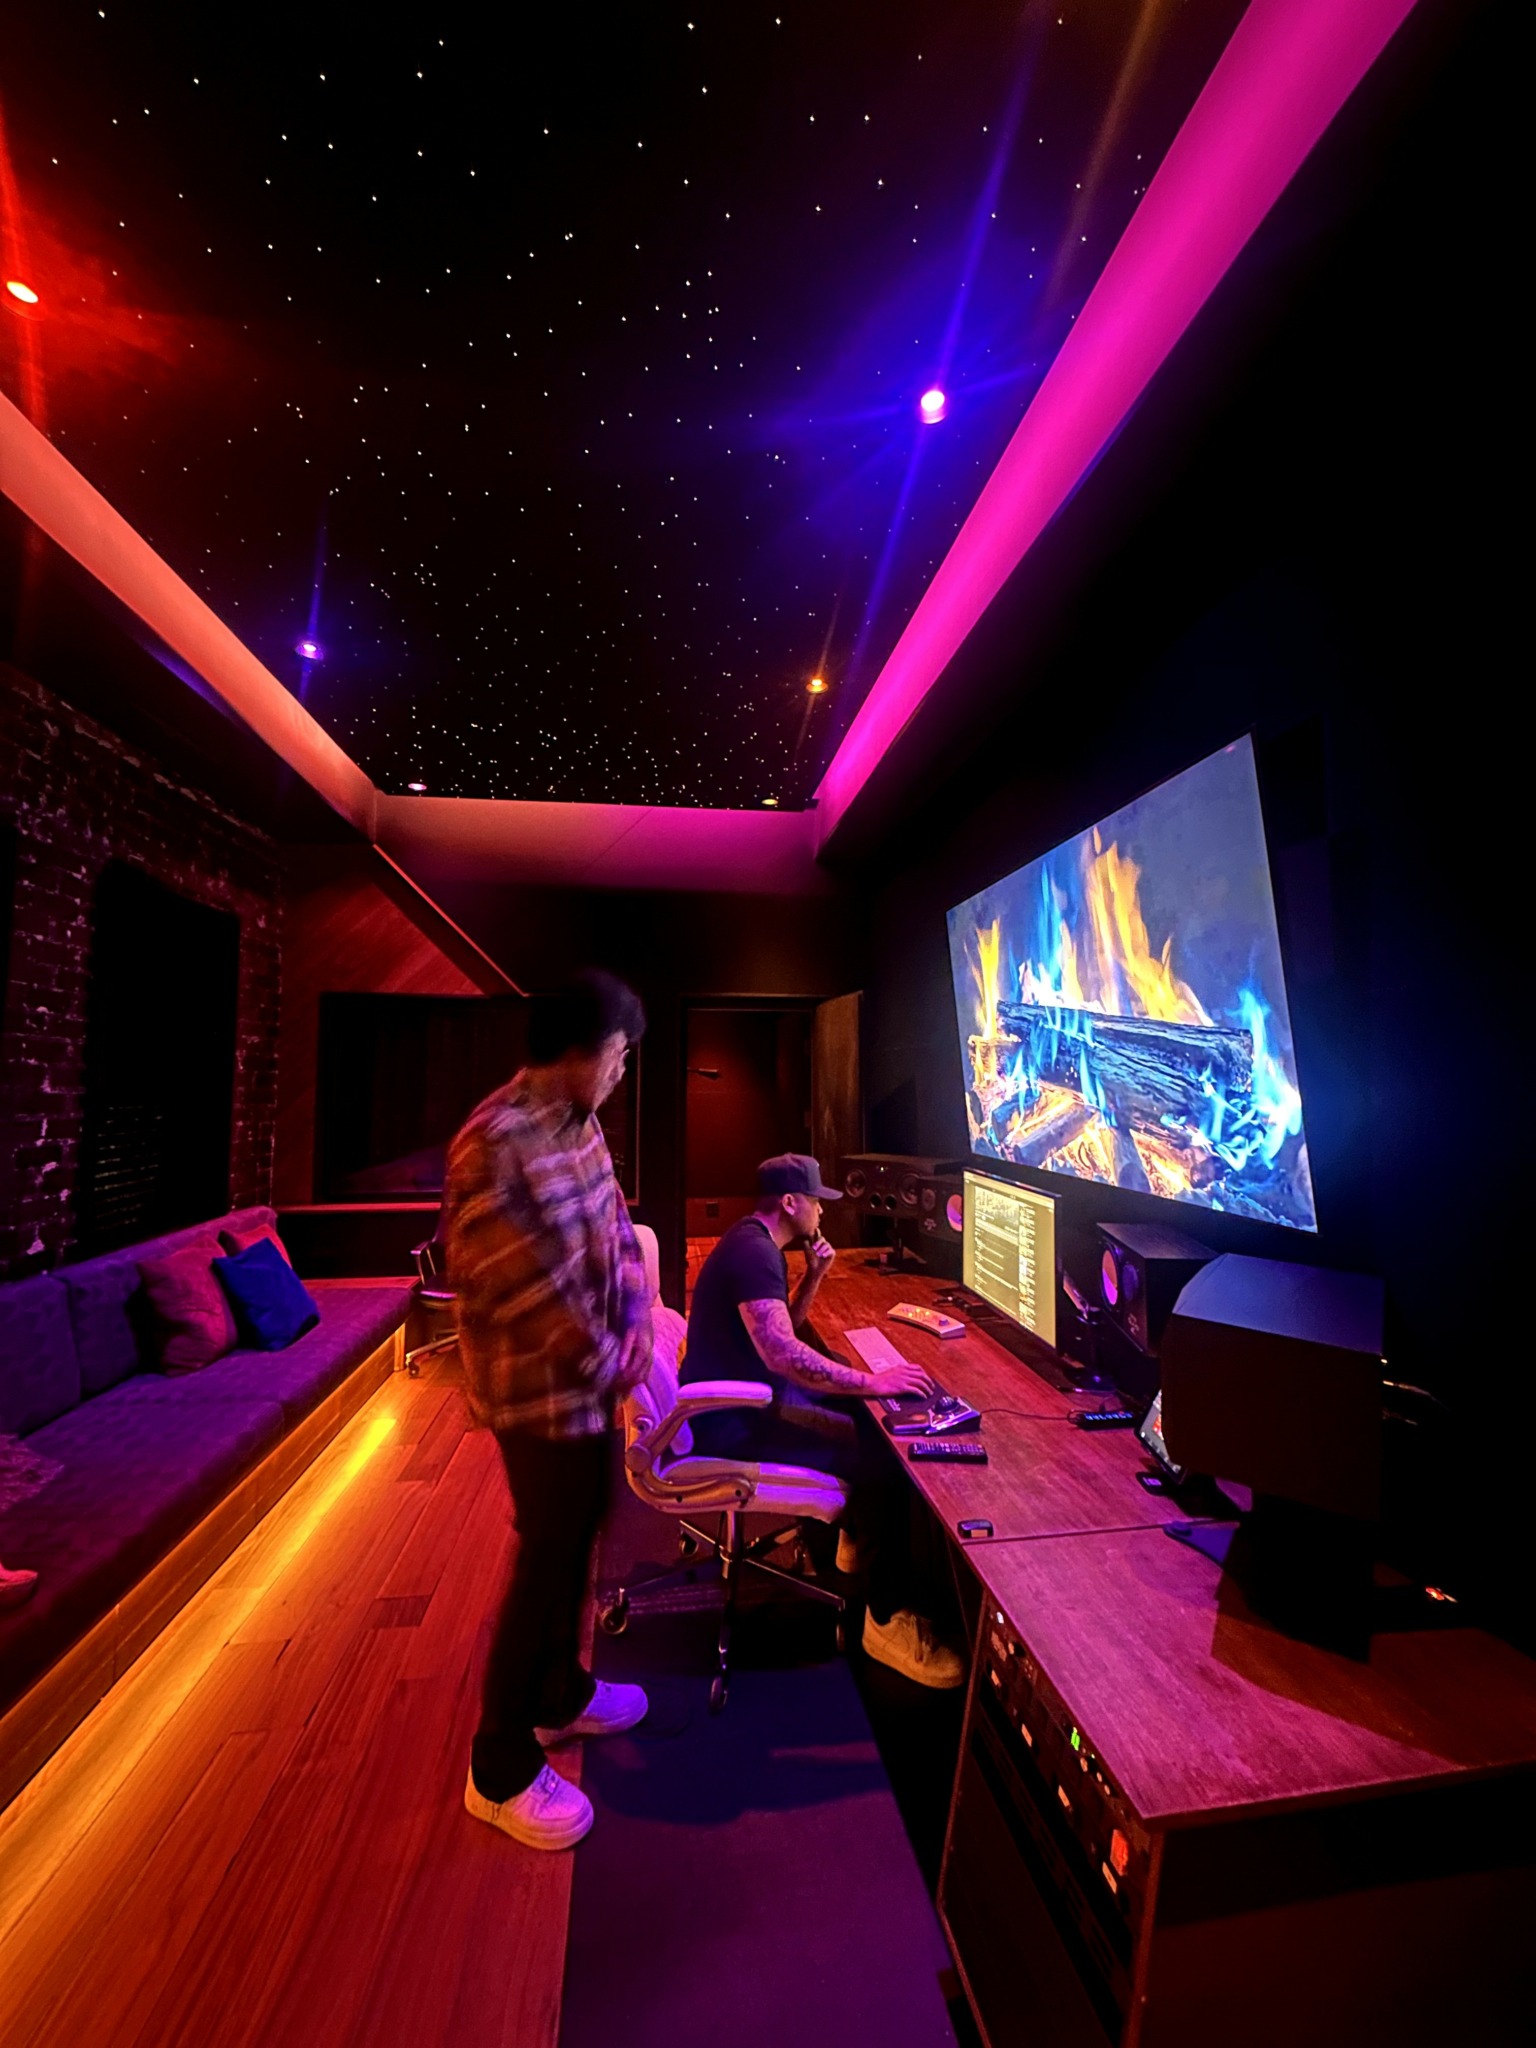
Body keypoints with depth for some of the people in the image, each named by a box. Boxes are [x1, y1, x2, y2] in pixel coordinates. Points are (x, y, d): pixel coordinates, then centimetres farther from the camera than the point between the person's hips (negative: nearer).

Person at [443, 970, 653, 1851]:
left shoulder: (580, 1125, 2)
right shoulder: (496, 1141, -26)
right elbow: (523, 1287, -26)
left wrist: (636, 1322, -3)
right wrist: (607, 1363, -15)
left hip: (588, 1380, 8)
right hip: (543, 1389, -8)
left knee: (576, 1541, 24)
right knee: (546, 1561, 8)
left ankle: (560, 1694, 48)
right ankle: (502, 1768, 32)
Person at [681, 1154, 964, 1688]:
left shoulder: (757, 1244, 9)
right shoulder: (753, 1253, -24)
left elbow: (783, 1326, 18)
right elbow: (781, 1352, -36)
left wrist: (814, 1275, 4)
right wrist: (870, 1381, -33)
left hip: (750, 1395, 11)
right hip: (734, 1424, -11)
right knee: (884, 1461, -16)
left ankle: (858, 1537, 28)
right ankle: (888, 1622, 0)